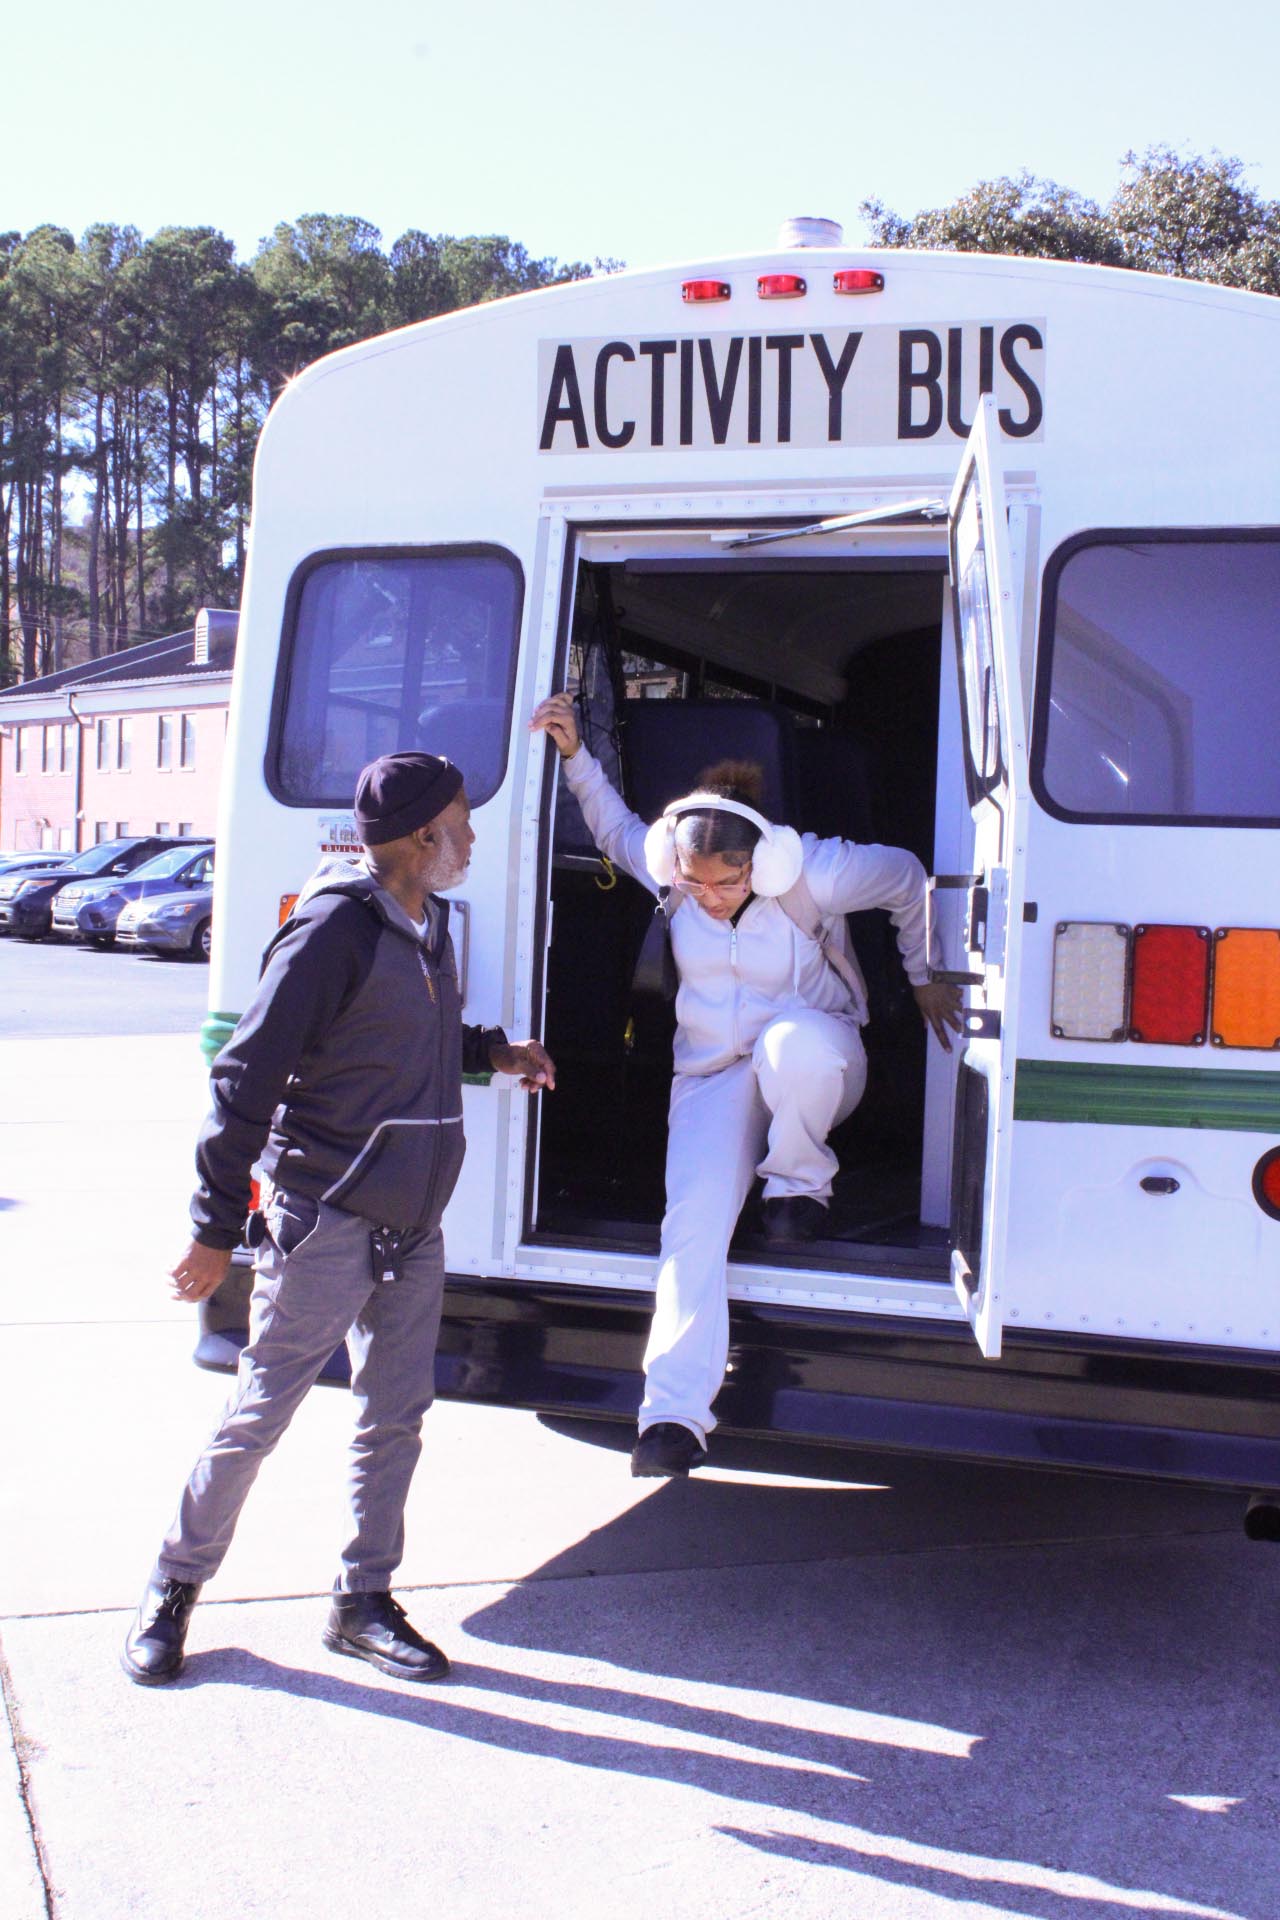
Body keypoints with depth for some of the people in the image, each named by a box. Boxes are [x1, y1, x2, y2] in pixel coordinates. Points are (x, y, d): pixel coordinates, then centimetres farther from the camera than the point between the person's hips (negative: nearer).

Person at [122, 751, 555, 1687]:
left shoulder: (429, 923, 9)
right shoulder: (334, 930, -17)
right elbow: (247, 1078, -16)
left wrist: (493, 1050, 12)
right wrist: (217, 1226, -15)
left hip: (413, 1225, 8)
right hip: (326, 1222, -8)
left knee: (395, 1416, 13)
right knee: (262, 1410, 3)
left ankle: (364, 1601, 27)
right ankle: (173, 1589, 21)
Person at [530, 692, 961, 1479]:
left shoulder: (811, 873, -22)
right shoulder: (672, 868, -10)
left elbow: (906, 877, -3)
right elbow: (618, 829, 13)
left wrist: (926, 977, 6)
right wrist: (576, 755, 1)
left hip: (813, 1055, -2)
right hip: (713, 1075, 3)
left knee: (795, 1042, -44)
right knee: (694, 1219, -22)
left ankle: (799, 1186, -13)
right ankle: (674, 1413, -24)